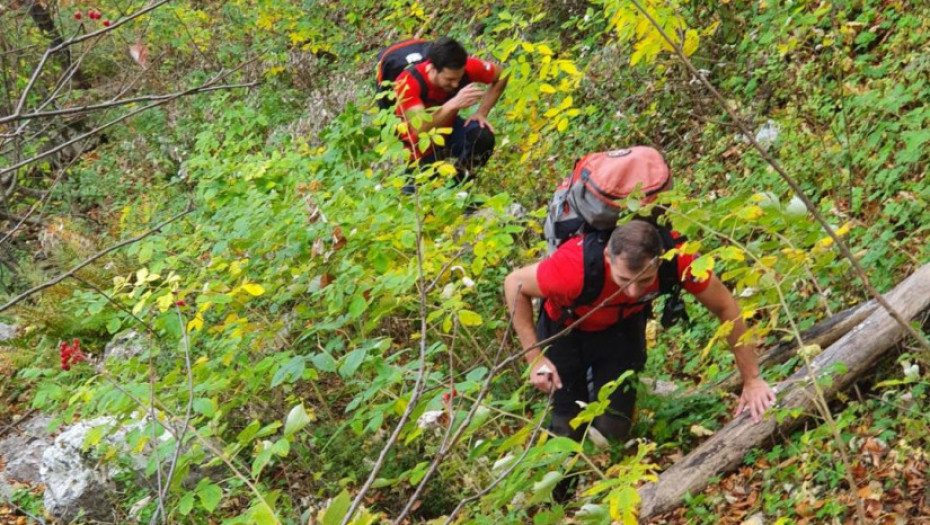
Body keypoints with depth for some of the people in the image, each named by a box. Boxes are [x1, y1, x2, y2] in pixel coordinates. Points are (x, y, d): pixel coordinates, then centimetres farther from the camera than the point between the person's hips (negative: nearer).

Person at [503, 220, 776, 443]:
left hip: (622, 324, 2)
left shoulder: (677, 258, -37)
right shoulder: (575, 267, -44)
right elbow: (515, 284, -25)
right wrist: (534, 357, -27)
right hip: (566, 327, -2)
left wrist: (752, 381, -17)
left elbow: (725, 306, -21)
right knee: (568, 429, -4)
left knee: (614, 429, -4)